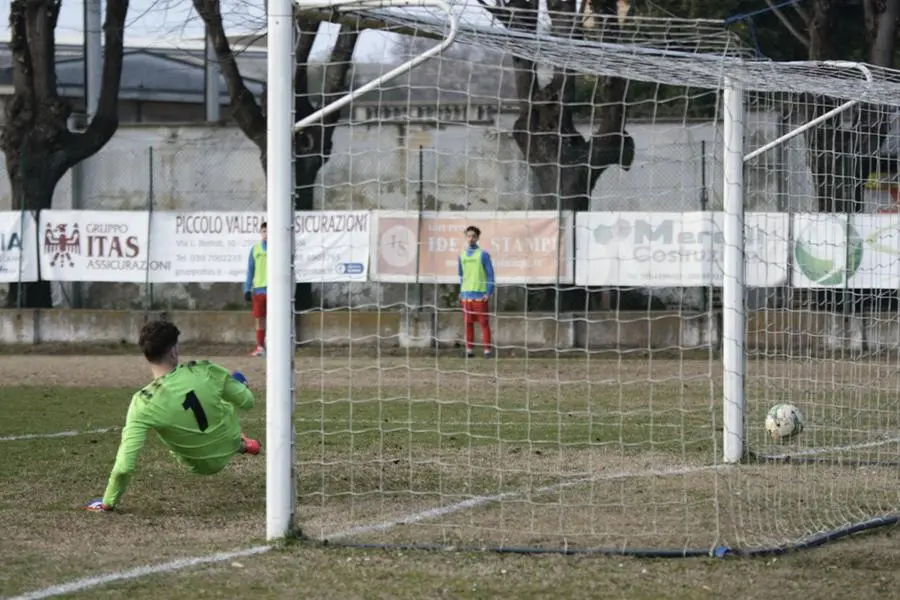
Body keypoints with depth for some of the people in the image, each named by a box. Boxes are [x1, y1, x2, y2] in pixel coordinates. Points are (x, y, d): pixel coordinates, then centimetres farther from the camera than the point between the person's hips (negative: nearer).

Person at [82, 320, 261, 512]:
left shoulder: (144, 405, -33)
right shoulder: (205, 371, -28)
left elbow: (124, 466, -34)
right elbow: (247, 402, -11)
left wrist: (108, 503, -17)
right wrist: (242, 387, 14)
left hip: (202, 466, -1)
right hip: (231, 441, 1)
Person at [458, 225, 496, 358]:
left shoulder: (483, 255, -2)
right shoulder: (462, 255, 12)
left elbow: (490, 274, -2)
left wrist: (489, 292, -9)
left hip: (480, 294, -4)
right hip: (466, 294, 4)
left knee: (484, 322, -4)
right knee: (468, 323, 4)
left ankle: (487, 350, -3)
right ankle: (469, 349, 8)